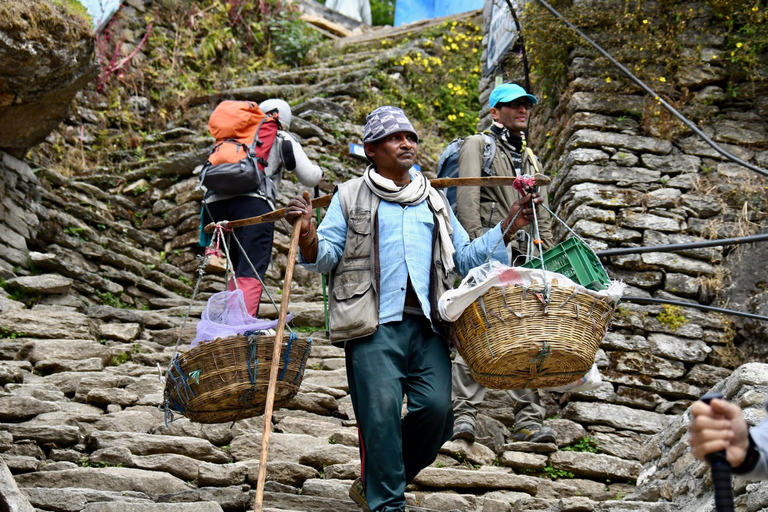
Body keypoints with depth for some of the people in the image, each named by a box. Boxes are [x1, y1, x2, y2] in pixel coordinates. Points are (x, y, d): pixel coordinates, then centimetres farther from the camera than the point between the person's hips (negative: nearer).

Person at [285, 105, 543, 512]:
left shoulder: (435, 202, 26)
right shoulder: (350, 197, 15)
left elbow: (465, 258, 25)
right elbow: (325, 255, 8)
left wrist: (508, 227, 17)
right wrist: (306, 234, -14)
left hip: (427, 326, 3)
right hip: (374, 326, -3)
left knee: (436, 410, -11)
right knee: (381, 414, -13)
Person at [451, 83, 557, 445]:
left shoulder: (530, 160, 28)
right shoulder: (477, 145, 9)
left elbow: (542, 216, 25)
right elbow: (467, 199, -5)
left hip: (525, 258, 6)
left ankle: (529, 419, 0)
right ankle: (464, 414, -11)